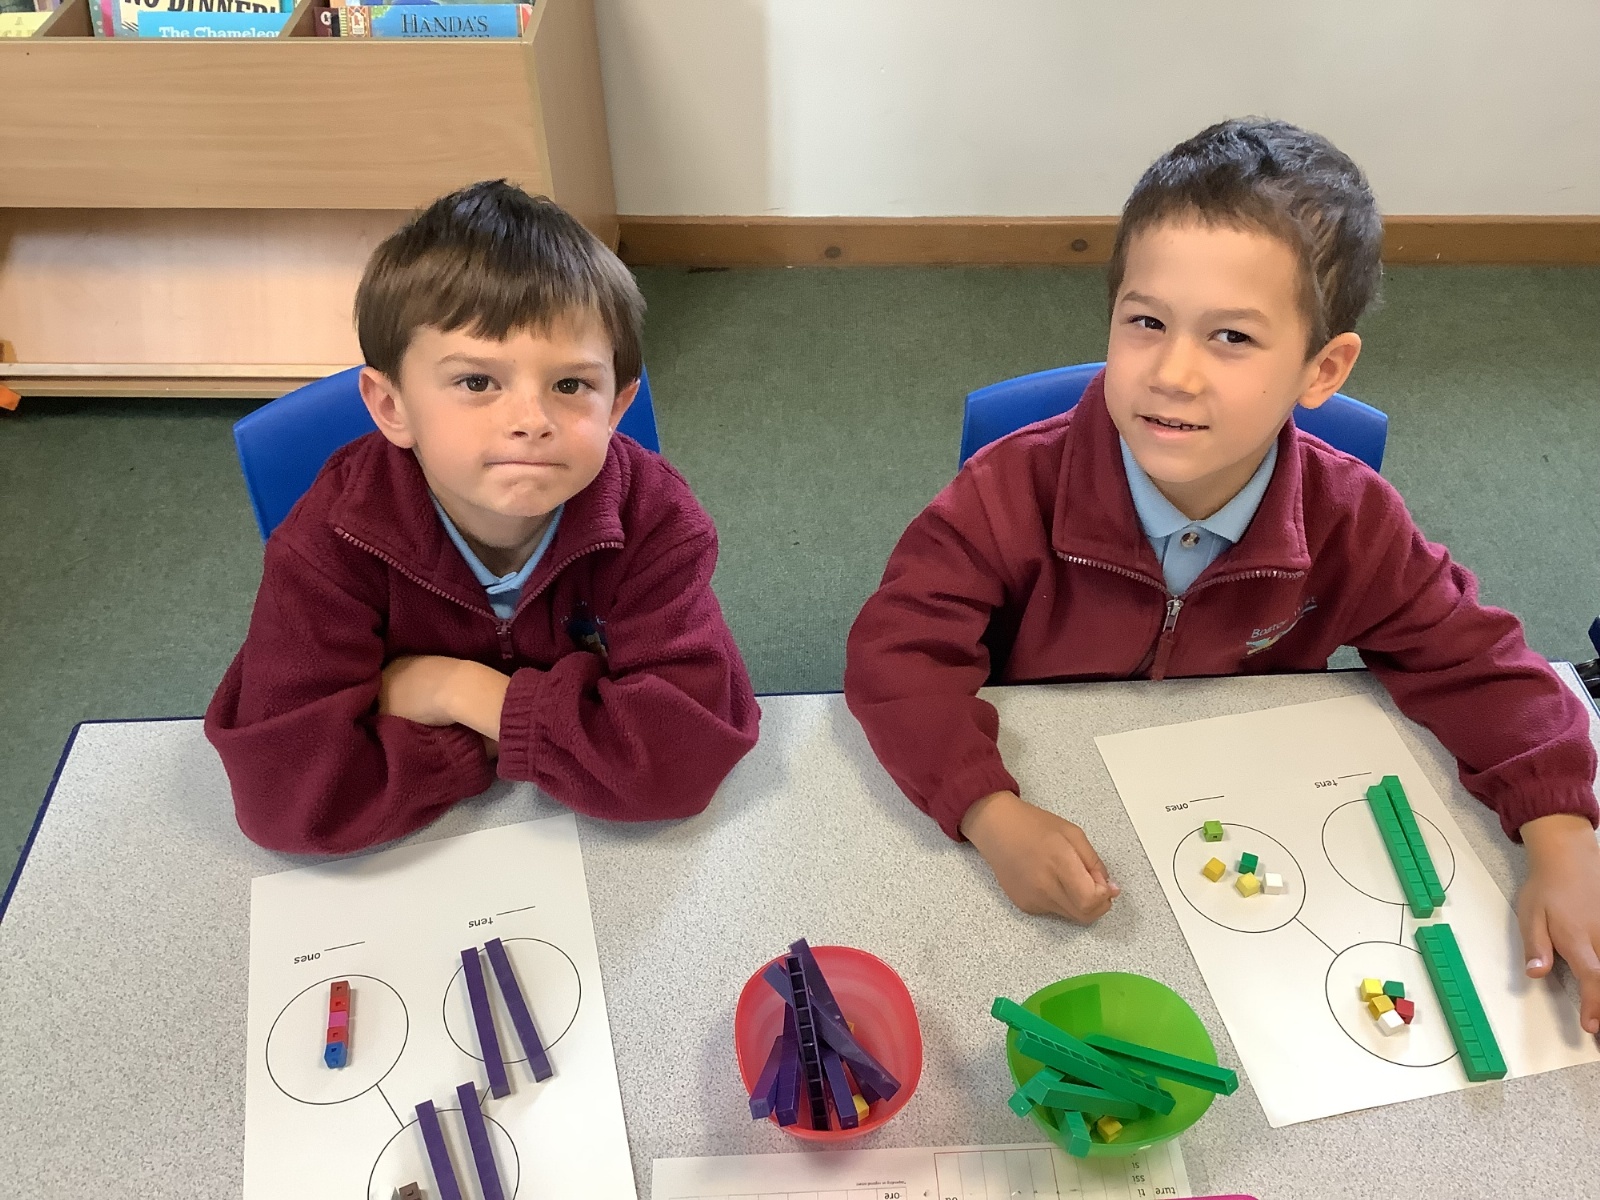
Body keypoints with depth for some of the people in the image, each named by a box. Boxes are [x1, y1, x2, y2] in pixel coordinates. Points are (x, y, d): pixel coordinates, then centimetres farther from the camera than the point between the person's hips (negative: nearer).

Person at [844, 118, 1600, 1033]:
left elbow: (1474, 661, -4)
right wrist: (994, 815, -37)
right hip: (1054, 822, -2)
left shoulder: (1348, 522, -15)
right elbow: (901, 646, -23)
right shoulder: (1019, 489, -24)